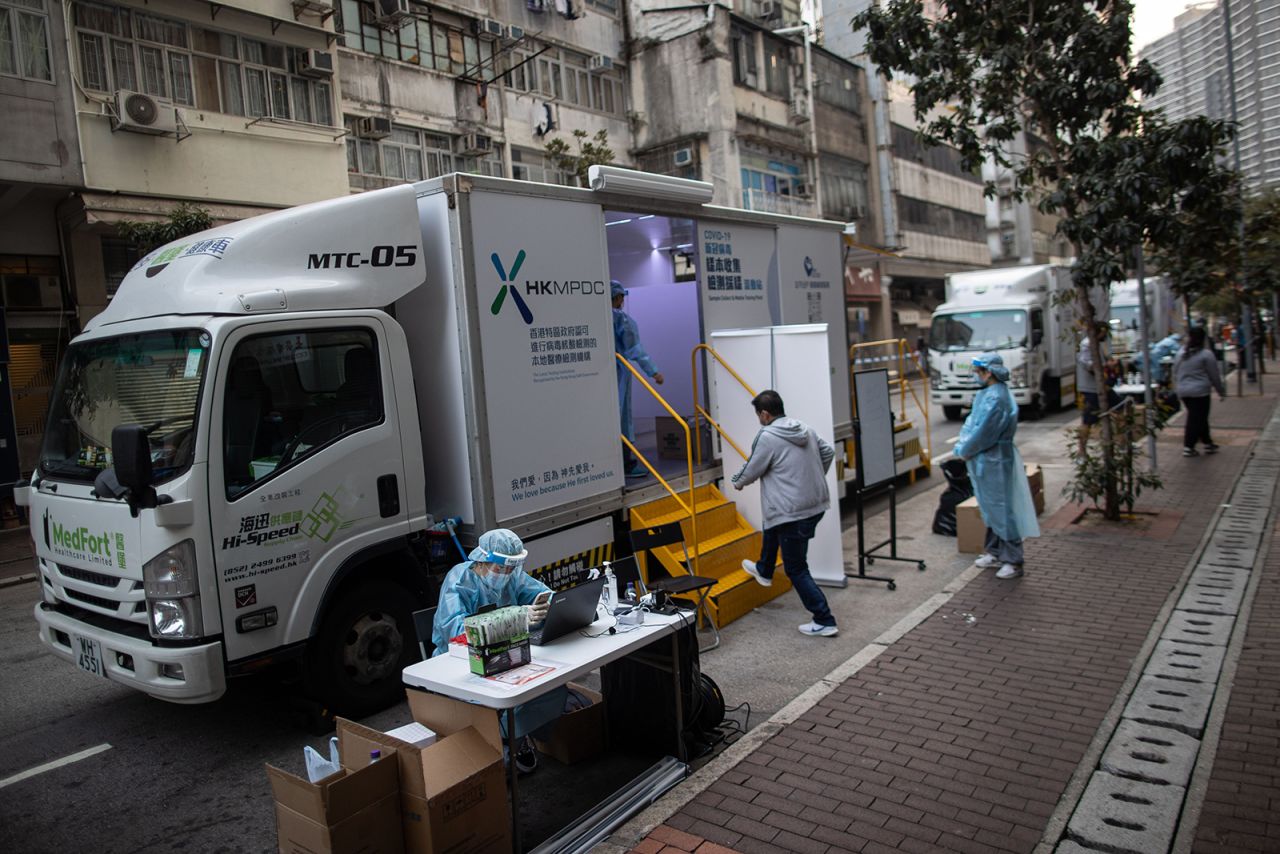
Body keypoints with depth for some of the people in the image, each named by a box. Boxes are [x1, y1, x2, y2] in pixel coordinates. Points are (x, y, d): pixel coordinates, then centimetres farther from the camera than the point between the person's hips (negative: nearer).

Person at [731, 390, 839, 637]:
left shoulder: (767, 437, -16)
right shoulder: (806, 429, 6)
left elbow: (751, 471, -5)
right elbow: (828, 452, 17)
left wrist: (738, 482, 17)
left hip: (794, 513, -9)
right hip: (817, 503, 9)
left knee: (796, 569, 3)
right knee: (771, 527, 34)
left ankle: (824, 622, 4)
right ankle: (764, 570, 54)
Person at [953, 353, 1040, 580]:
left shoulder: (996, 398, -23)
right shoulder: (987, 393, 8)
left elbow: (983, 433, -22)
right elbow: (972, 422, 13)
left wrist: (964, 450, -9)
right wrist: (962, 445, 1)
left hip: (994, 461, -10)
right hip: (984, 461, 10)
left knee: (1001, 509, -3)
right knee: (991, 508, 18)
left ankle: (1013, 561, 5)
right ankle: (995, 552, 31)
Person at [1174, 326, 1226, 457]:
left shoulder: (1181, 353, 7)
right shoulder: (1206, 354, -9)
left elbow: (1175, 373, 13)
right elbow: (1214, 376, -3)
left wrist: (1177, 388, 24)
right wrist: (1222, 391, 7)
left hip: (1183, 391, 6)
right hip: (1199, 392, -6)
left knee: (1199, 418, 17)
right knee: (1197, 419, -2)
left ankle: (1207, 443, 26)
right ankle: (1188, 447, -5)